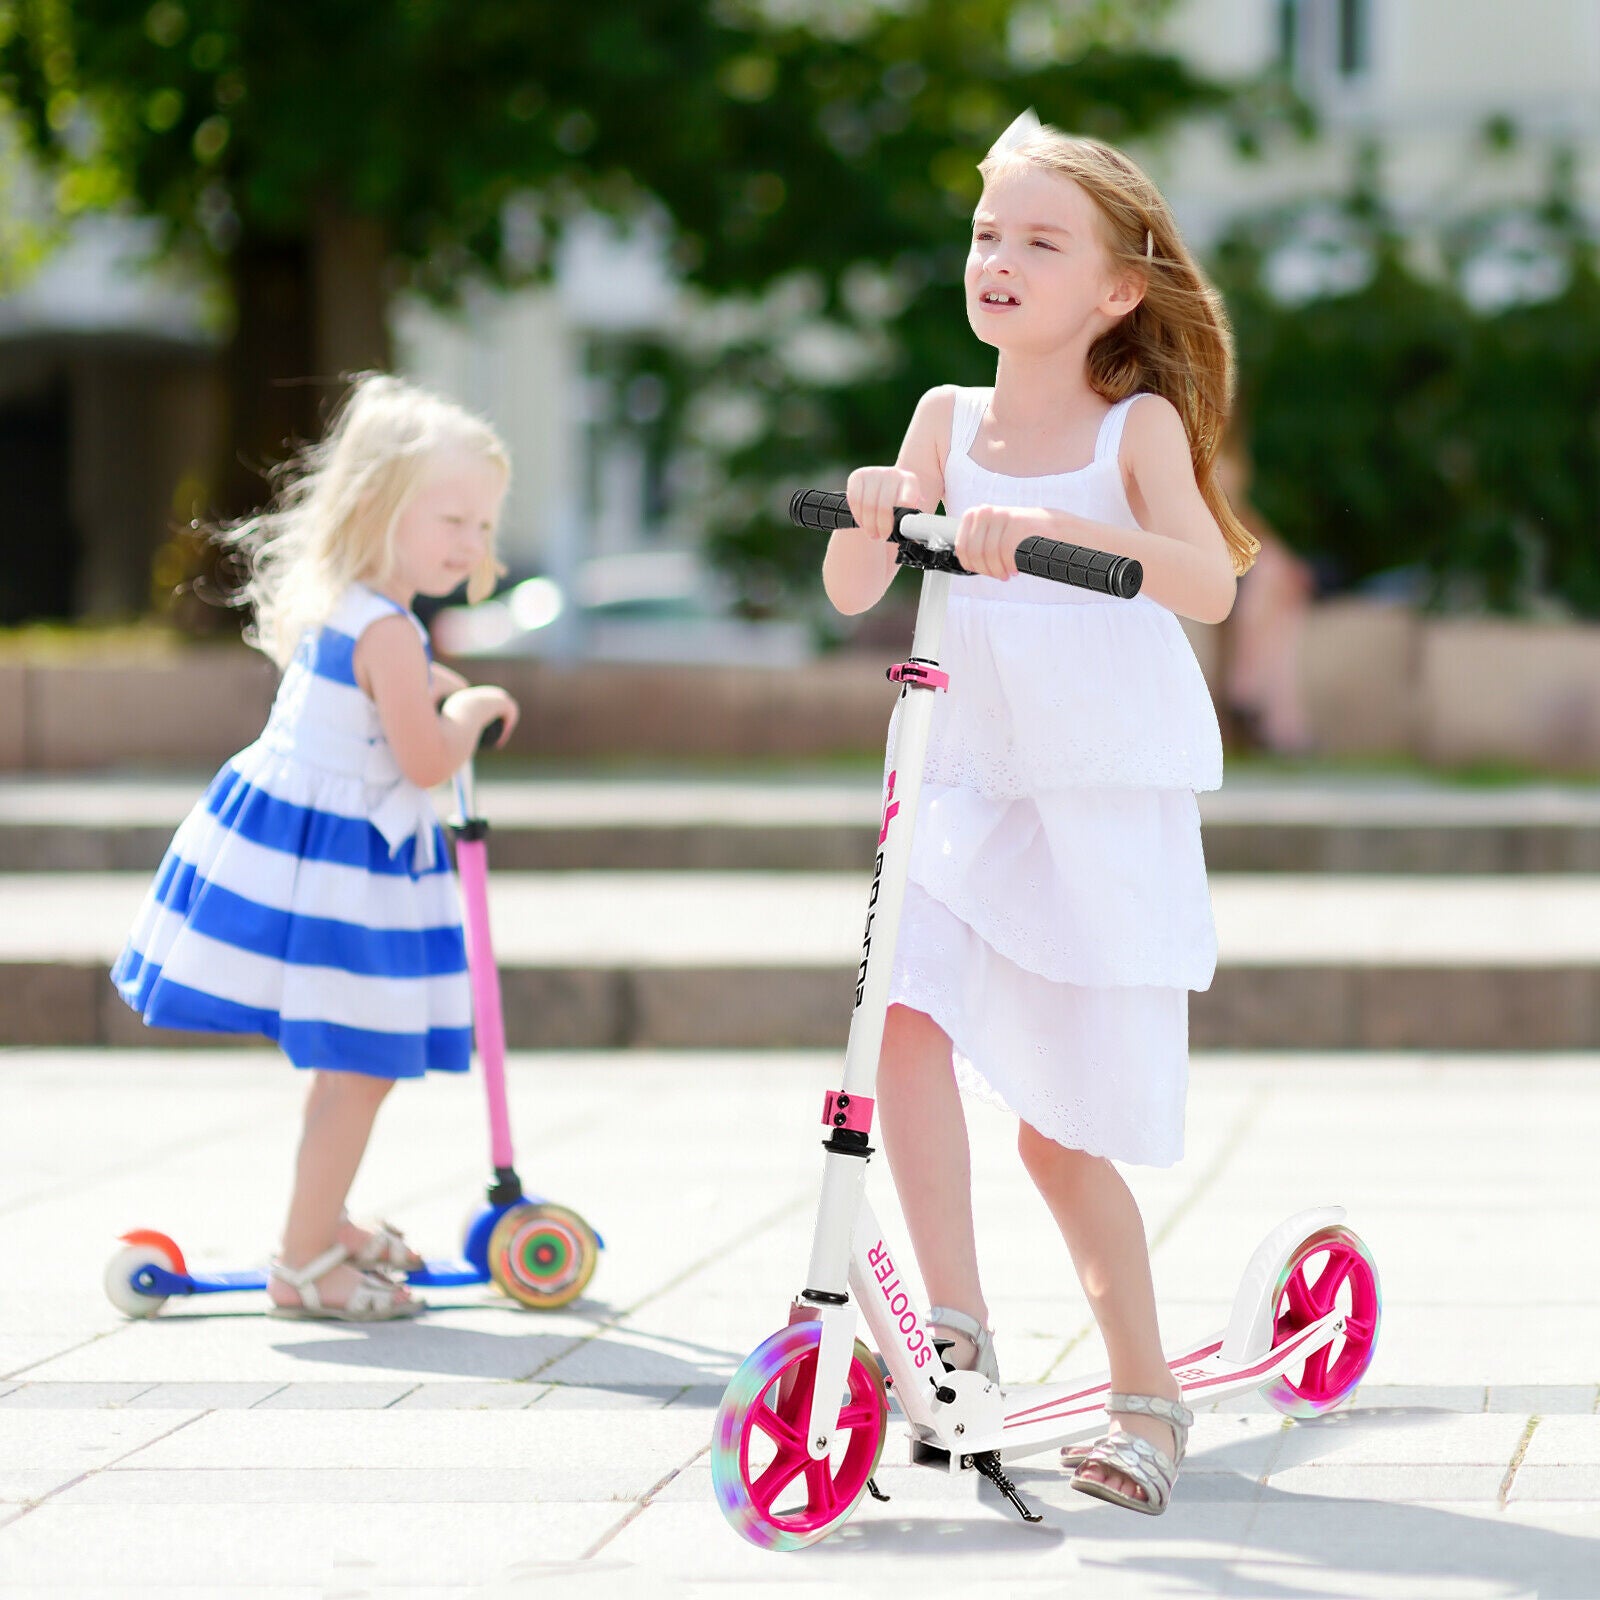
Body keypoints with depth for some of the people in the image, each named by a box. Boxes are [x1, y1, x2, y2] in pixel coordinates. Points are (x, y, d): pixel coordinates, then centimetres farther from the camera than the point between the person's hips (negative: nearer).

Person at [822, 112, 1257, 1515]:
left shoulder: (1139, 427, -6)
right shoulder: (951, 420, 4)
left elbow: (1207, 582, -23)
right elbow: (853, 593, -2)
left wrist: (1048, 524, -37)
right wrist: (869, 516, -24)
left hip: (1108, 803, -3)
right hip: (968, 783, 3)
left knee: (1064, 1134, 2)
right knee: (906, 1011, -25)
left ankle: (1147, 1396, 20)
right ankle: (956, 1325, -17)